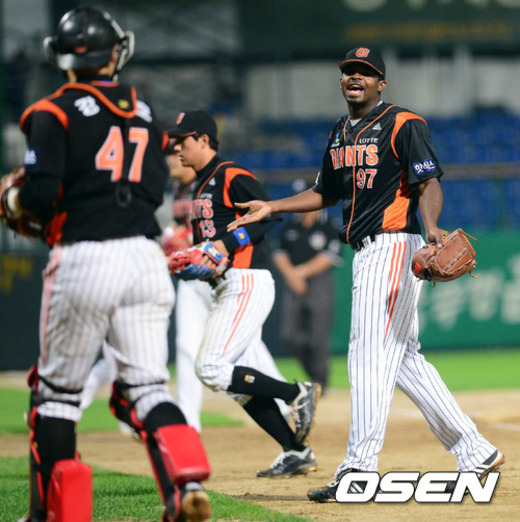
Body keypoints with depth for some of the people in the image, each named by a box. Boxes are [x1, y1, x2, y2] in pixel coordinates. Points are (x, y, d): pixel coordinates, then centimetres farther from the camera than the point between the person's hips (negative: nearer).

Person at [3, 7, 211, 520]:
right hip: (146, 257, 4)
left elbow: (42, 193, -11)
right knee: (145, 386, 5)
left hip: (84, 260, -4)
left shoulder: (53, 113, -2)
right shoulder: (144, 112, 16)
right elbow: (155, 189, 15)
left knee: (57, 388, 11)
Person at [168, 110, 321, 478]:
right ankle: (296, 452, 9)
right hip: (228, 288, 10)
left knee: (212, 369, -16)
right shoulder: (203, 185, 21)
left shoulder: (232, 177, -9)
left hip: (247, 282, -10)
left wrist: (226, 244, -25)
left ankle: (298, 393, -7)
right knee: (243, 385, 6)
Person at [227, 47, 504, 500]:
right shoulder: (340, 135, 18)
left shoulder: (403, 125, -8)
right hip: (367, 255, 9)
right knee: (404, 360, 11)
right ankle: (475, 453, 18)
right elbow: (324, 193, 28)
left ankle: (359, 471, -12)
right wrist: (270, 207, 21)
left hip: (395, 246, -9)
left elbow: (429, 185, -18)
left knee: (371, 355, -12)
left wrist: (431, 226, -36)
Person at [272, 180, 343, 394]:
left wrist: (302, 271, -13)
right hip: (293, 285, 5)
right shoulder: (290, 226, 10)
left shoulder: (329, 226, -4)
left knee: (318, 338, -6)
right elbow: (279, 253, 9)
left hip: (320, 283, -5)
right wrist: (290, 273, -8)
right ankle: (313, 372, 20)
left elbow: (330, 257, -11)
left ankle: (320, 383, 6)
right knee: (290, 335, 0)